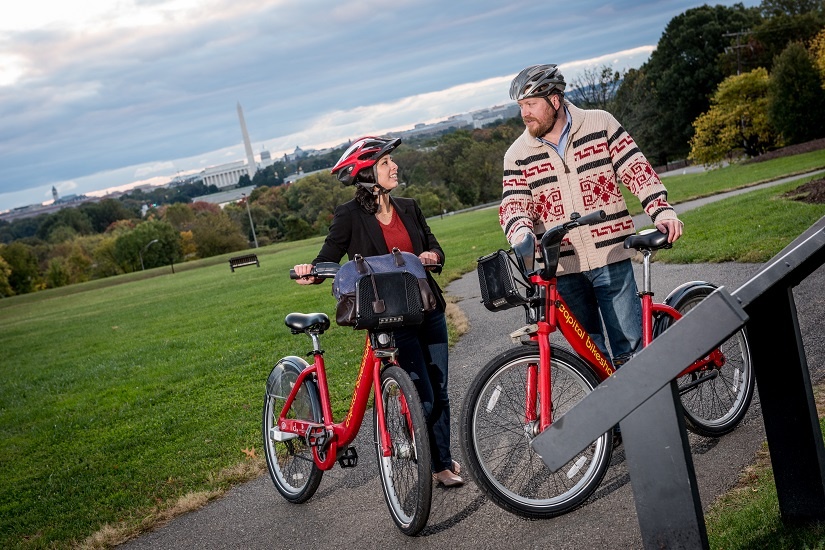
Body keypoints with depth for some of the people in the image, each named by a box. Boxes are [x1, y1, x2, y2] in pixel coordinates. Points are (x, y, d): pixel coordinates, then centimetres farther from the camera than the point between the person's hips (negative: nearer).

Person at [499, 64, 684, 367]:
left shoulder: (600, 124, 1)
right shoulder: (518, 154, 4)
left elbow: (635, 168, -3)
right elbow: (513, 203, -3)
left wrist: (661, 210, -17)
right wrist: (520, 230, -27)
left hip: (611, 257, -2)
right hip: (562, 266, 2)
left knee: (630, 348, -1)